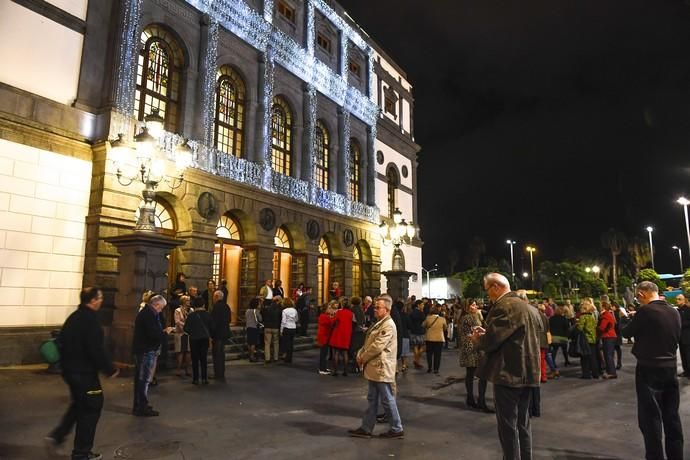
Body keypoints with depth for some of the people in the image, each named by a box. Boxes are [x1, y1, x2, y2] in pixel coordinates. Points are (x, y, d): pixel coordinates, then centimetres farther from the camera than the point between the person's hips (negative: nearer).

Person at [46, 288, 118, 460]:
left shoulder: (73, 317, 9)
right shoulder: (90, 319, -20)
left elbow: (64, 343, 17)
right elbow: (97, 349, -24)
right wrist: (110, 369, -15)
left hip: (70, 369, 9)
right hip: (84, 371, -9)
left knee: (78, 405, 25)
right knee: (91, 407, 3)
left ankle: (56, 436, 18)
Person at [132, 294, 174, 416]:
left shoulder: (144, 312, 13)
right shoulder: (150, 314, -20)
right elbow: (153, 334, -26)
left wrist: (162, 331, 8)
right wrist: (165, 332, -11)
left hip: (141, 350, 10)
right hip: (147, 351, -10)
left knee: (140, 378, 16)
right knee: (145, 379, -3)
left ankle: (138, 405, 27)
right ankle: (142, 407, 3)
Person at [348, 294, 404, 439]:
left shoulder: (388, 325, -19)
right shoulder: (379, 323, 13)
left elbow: (377, 346, -24)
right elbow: (368, 342, 17)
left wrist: (363, 358, -12)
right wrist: (360, 354, 1)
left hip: (382, 369, -10)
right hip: (374, 368, 10)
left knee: (387, 400, 3)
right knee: (372, 400, 15)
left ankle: (397, 429, 16)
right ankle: (366, 428, 23)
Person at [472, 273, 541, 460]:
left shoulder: (504, 306, -18)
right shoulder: (530, 308, 12)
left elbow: (490, 341, -21)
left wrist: (477, 338, 0)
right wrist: (486, 333, 15)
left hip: (509, 374, -9)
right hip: (526, 373, 9)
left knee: (508, 426, 1)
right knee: (522, 424, 19)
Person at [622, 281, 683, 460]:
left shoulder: (646, 311, -17)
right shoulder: (674, 312, 3)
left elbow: (626, 332, -7)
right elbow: (677, 337, 17)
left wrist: (632, 320, 11)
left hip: (649, 369, -6)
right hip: (670, 367, 7)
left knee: (650, 418, 2)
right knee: (671, 416, 15)